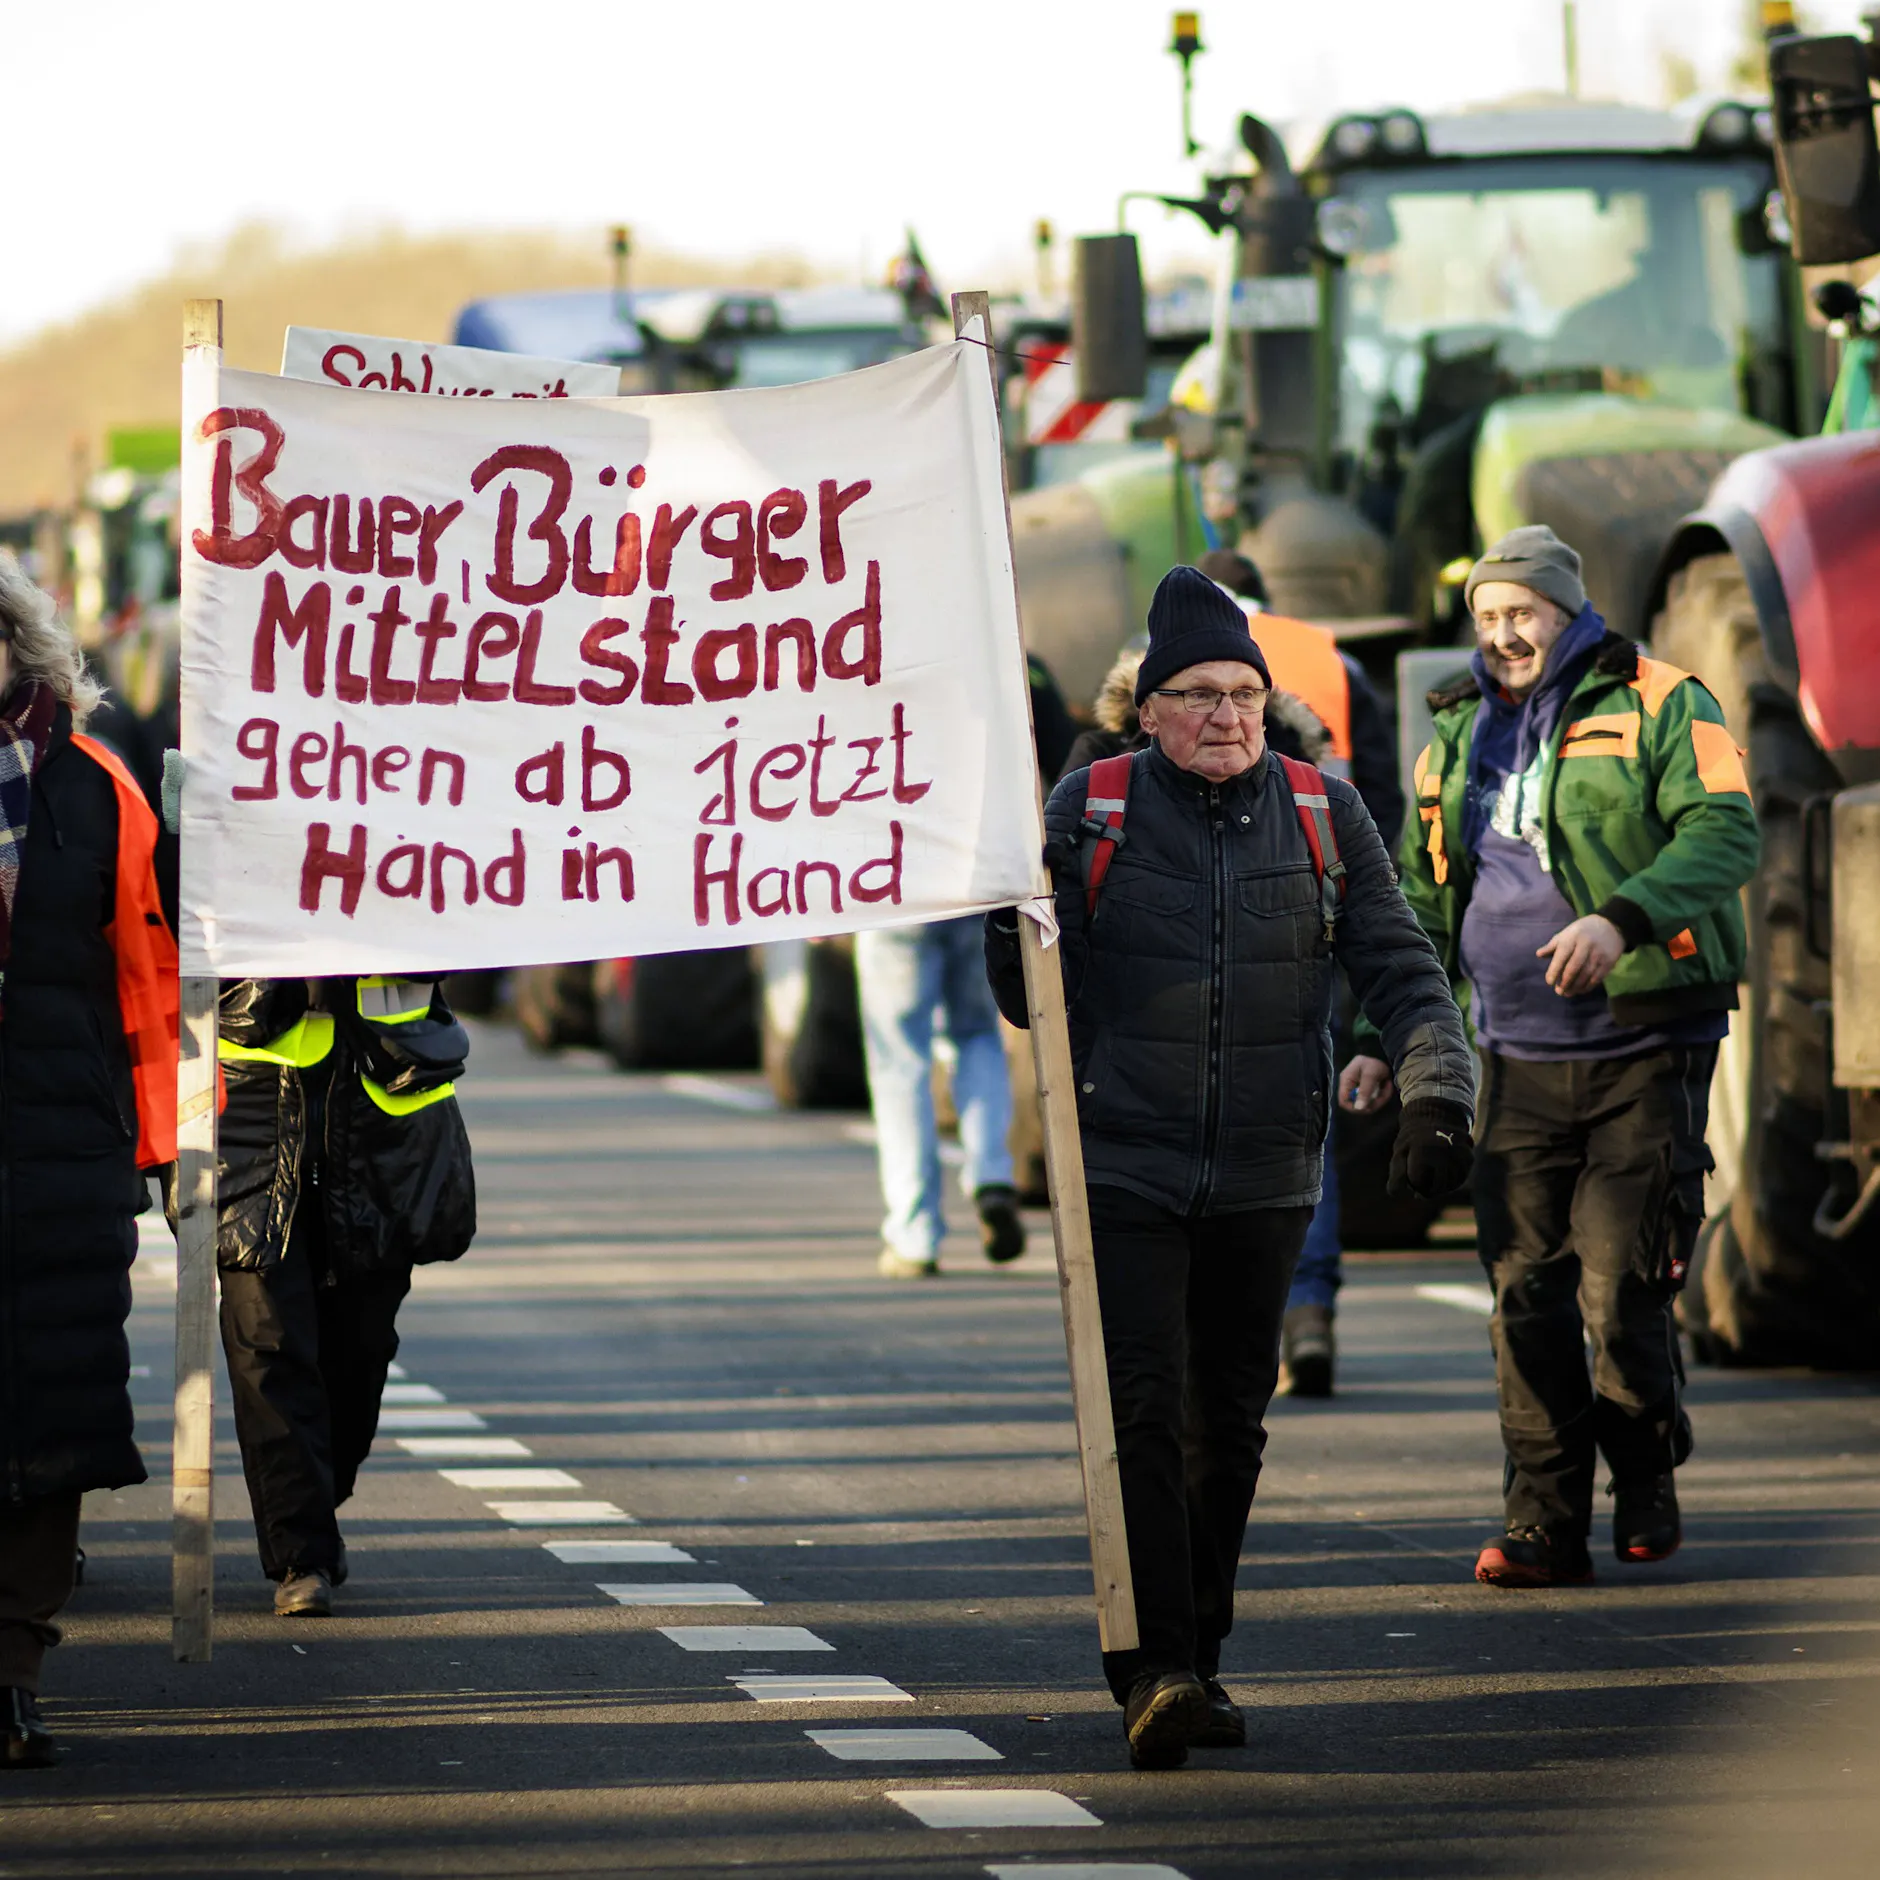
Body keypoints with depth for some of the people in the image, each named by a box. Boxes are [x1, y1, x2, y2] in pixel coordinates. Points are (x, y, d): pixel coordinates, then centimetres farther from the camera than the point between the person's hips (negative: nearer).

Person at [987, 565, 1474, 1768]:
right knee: (1143, 1412, -13)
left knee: (1230, 1424, 10)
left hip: (1266, 1176, 3)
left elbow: (1403, 973, 3)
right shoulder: (1090, 813, -1)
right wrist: (1014, 922, -18)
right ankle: (1152, 1670, -17)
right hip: (1124, 1172, -3)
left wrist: (1439, 1092, -12)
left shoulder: (1324, 819, 4)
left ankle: (1198, 1656, 22)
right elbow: (1033, 1002, 3)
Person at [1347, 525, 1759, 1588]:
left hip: (1647, 1049, -5)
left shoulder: (1659, 708, -2)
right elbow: (1420, 902, 21)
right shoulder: (1460, 740, 16)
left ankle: (1647, 1480, 15)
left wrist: (1623, 918, -31)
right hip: (1520, 1056, 5)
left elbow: (1725, 833, -15)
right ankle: (1545, 1524, 3)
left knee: (1620, 1289, -8)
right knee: (1526, 1290, -1)